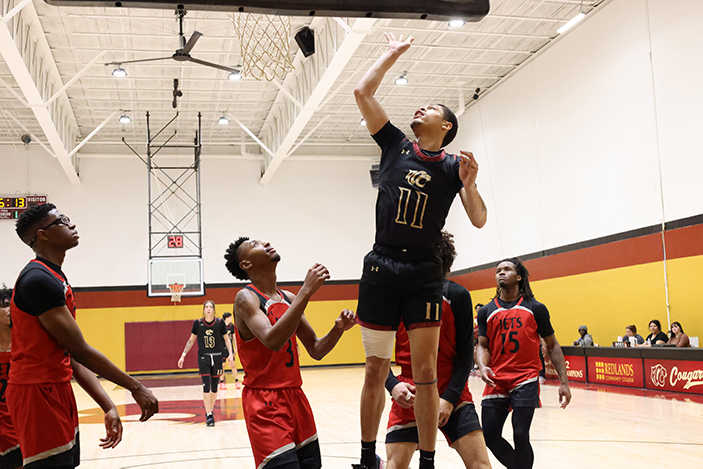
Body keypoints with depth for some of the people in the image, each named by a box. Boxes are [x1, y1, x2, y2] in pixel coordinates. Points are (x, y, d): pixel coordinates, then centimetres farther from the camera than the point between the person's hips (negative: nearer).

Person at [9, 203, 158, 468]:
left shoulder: (55, 279, 15)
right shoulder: (38, 279, -17)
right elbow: (81, 351, -19)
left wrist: (108, 407, 7)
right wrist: (135, 388, -13)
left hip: (58, 390, 10)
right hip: (38, 394, -10)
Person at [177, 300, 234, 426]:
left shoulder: (220, 322, -4)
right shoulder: (198, 323, -3)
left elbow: (226, 339, 5)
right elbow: (191, 340, 7)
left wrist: (230, 354, -5)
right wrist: (183, 355, 4)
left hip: (217, 357, 1)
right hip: (203, 357, -1)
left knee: (214, 386, 8)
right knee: (206, 385, -10)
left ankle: (210, 410, 25)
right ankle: (209, 416, -9)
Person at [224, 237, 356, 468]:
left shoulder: (289, 298, 10)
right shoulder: (246, 297, -12)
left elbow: (316, 350, 13)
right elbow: (273, 340, -30)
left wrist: (338, 328, -7)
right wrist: (307, 290, -30)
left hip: (295, 397, 7)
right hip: (265, 402, -7)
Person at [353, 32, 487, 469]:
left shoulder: (453, 166, 6)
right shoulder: (395, 145, 11)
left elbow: (479, 220, 1)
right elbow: (363, 92, 8)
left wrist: (469, 185, -16)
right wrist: (394, 53, 15)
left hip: (424, 273, -1)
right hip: (381, 268, 2)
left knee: (425, 371, -2)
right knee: (376, 370, 7)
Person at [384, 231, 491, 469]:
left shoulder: (458, 295, -4)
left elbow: (465, 351, -3)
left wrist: (450, 397, -11)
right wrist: (393, 385, -14)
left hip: (452, 394, 0)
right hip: (409, 396, 1)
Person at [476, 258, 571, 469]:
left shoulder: (536, 308, 5)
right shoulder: (486, 312, 10)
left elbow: (552, 346, 8)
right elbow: (482, 345, 8)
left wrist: (564, 382, 2)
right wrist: (483, 366, -15)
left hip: (526, 380, -3)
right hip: (497, 381, 3)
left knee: (520, 435, -12)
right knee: (489, 436, 0)